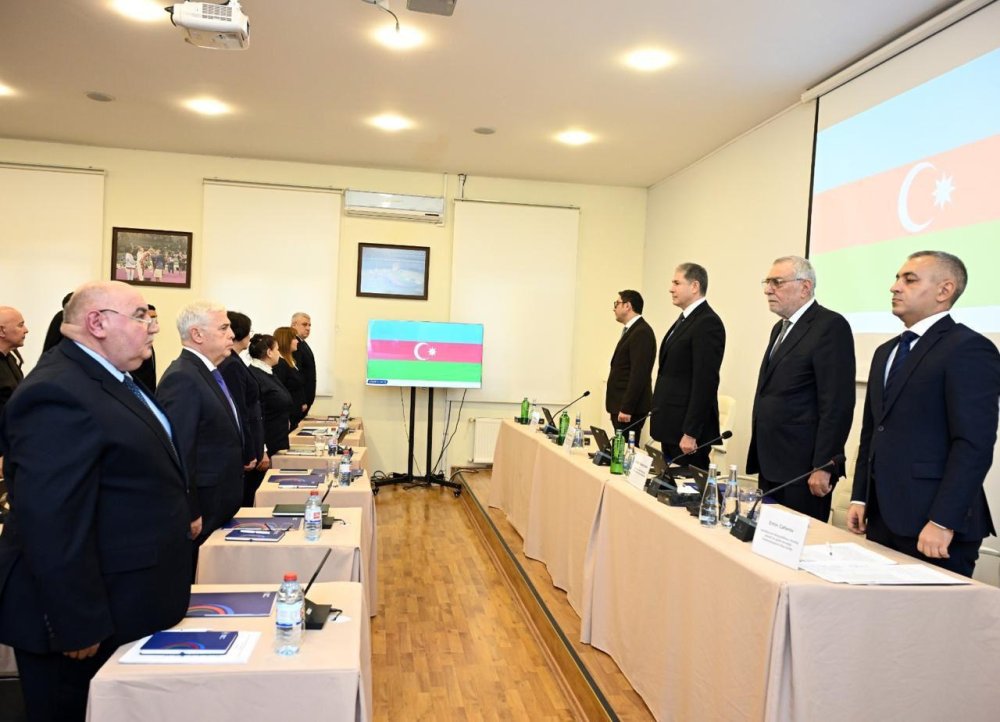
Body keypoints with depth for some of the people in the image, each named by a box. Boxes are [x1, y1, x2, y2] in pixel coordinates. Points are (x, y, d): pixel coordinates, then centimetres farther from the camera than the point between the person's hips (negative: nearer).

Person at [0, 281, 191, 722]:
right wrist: (78, 626, -25)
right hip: (97, 616, -10)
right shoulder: (59, 395, -25)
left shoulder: (104, 378, 10)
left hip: (124, 602, 10)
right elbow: (50, 525, -29)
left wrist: (179, 518, 23)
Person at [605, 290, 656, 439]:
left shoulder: (642, 332, -14)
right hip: (621, 406, 9)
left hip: (630, 409, -9)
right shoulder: (631, 331, 17)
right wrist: (619, 407, 16)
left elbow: (639, 374, -20)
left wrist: (626, 408, -21)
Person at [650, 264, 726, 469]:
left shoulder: (708, 323, -15)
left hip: (687, 428, -9)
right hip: (671, 425, 9)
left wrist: (690, 433, -21)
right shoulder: (684, 319, 15)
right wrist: (661, 421, 16)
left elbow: (705, 382, -20)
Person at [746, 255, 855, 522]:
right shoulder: (780, 328, 17)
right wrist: (760, 457, 15)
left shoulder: (830, 326, -12)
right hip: (771, 464, 8)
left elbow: (837, 404, -18)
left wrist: (823, 467, -20)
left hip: (803, 468, -8)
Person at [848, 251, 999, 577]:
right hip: (883, 516, 7)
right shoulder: (887, 351, 16)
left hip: (931, 522, -7)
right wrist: (860, 498, 12)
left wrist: (943, 523, -20)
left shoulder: (969, 349, -10)